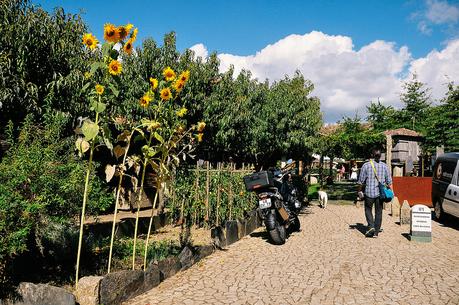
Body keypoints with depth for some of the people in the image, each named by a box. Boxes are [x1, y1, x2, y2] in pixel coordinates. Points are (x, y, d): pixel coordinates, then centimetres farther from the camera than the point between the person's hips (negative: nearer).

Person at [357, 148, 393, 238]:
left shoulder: (366, 165, -6)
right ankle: (376, 232, 13)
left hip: (369, 192, -2)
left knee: (368, 209, 14)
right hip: (380, 193, 2)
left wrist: (360, 191, 8)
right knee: (379, 212, 10)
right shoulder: (384, 166, 2)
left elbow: (361, 180, -3)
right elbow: (389, 181, 4)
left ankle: (371, 226, -5)